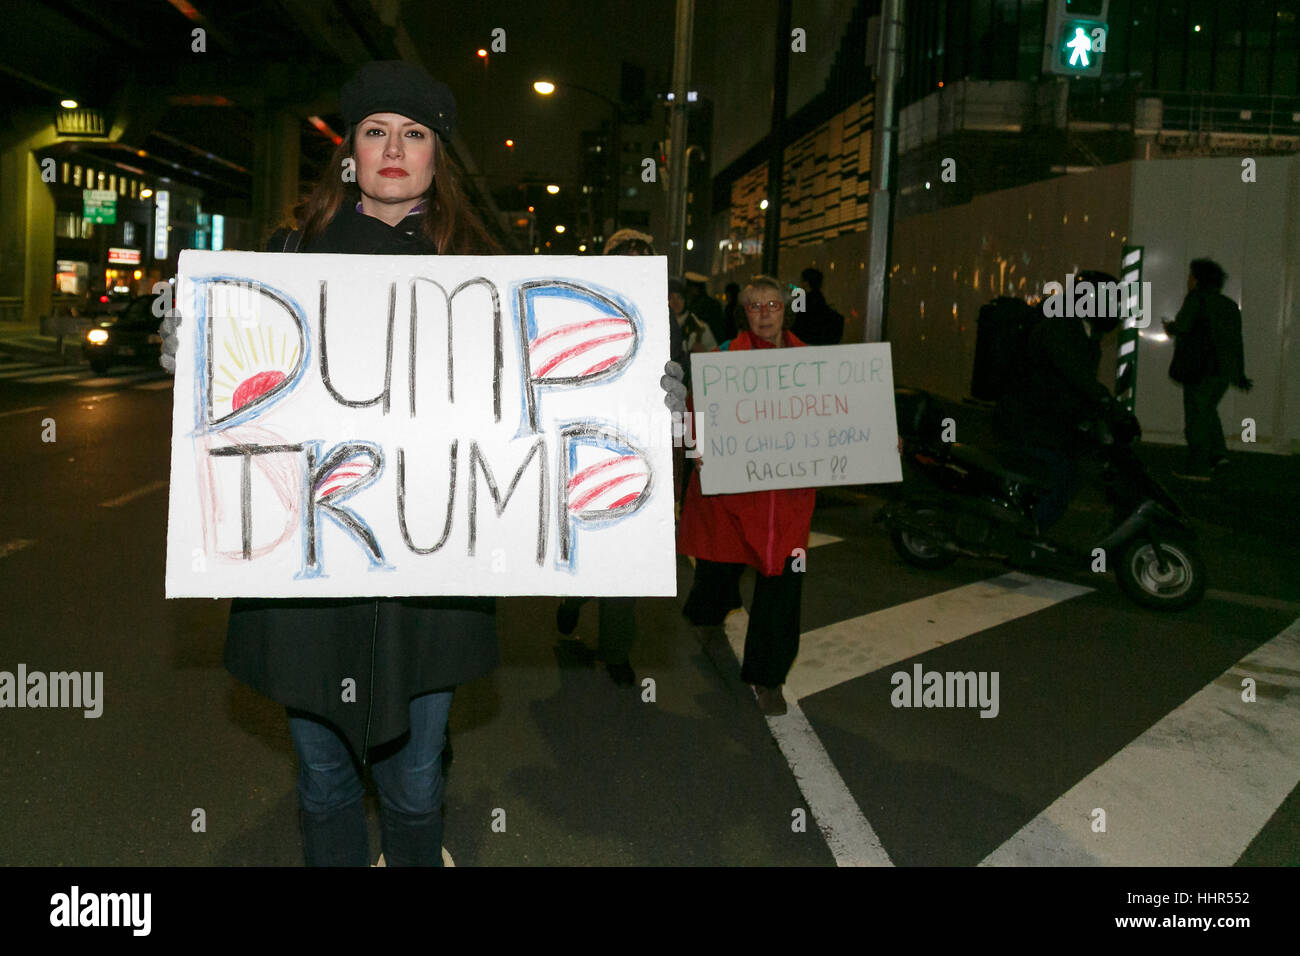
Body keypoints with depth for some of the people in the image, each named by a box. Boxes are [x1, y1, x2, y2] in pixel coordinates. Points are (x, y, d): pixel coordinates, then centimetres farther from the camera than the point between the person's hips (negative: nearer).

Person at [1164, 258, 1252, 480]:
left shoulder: (1197, 298, -5)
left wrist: (1170, 327, 7)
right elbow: (1237, 342, 17)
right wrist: (1240, 374, 19)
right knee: (1207, 409, 22)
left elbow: (1182, 326, -16)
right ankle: (1217, 453, 8)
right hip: (1226, 369, 8)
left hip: (1201, 367, -8)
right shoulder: (1230, 305, 17)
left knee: (1197, 414, -3)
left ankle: (1198, 467, -4)